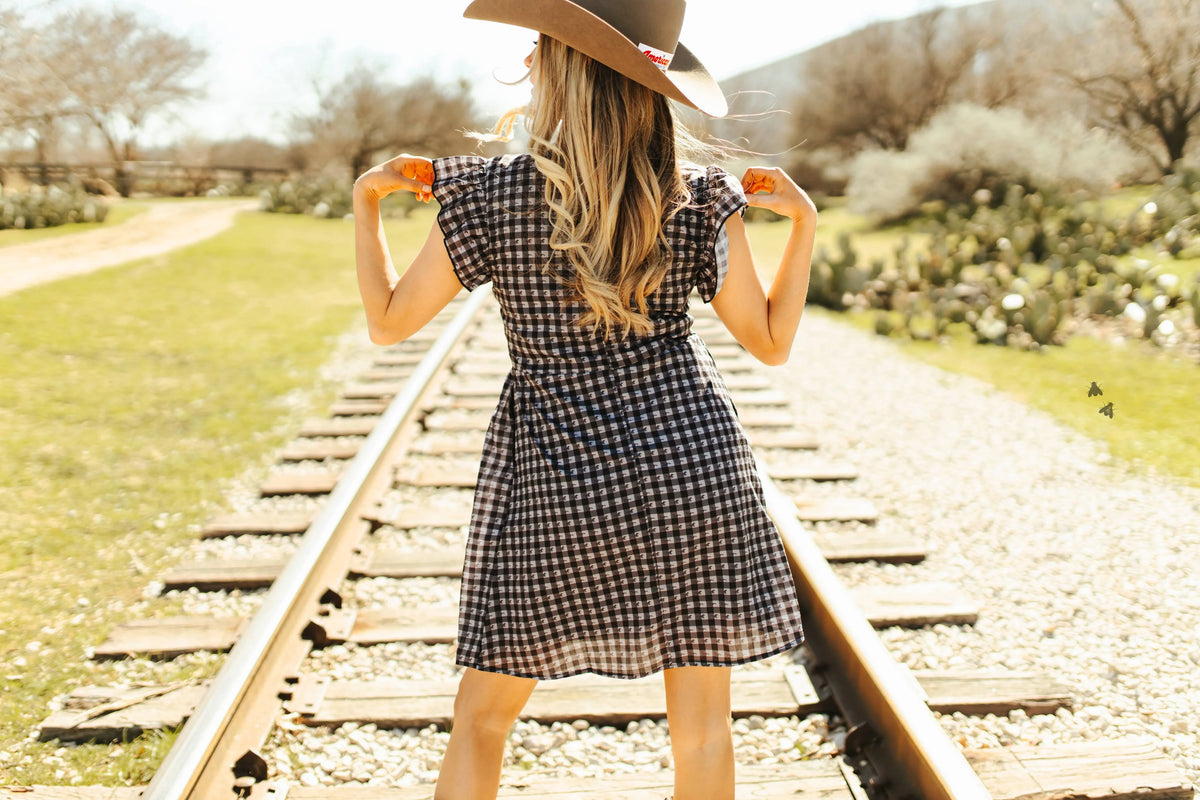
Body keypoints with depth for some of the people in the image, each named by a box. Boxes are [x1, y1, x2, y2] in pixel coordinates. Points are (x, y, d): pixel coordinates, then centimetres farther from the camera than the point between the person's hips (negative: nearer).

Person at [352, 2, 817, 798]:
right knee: (701, 722, 13)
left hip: (556, 481, -1)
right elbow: (772, 341, 3)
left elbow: (390, 321, 2)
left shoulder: (488, 197, -8)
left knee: (482, 712, 16)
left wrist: (366, 202, 14)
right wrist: (804, 221, 12)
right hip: (694, 467, 1)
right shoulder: (702, 201, -4)